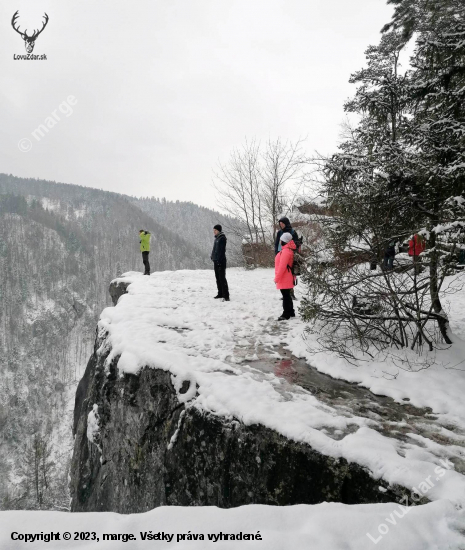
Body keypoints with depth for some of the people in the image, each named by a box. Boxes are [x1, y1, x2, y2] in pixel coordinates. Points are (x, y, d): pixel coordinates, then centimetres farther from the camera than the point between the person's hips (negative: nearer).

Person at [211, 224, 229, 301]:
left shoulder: (222, 238, -10)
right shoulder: (216, 238, 17)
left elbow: (222, 250, -18)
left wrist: (219, 260, -23)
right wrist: (212, 256, 13)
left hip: (220, 261, -9)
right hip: (216, 261, 9)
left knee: (222, 278, -11)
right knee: (218, 278, 13)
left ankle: (226, 296, -10)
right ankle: (220, 293, 22)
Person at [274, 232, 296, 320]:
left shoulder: (286, 251, -20)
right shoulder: (287, 250, 13)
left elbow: (282, 266, -24)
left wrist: (277, 277, -19)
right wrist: (278, 277, 22)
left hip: (285, 279, -10)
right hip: (286, 278, 10)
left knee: (285, 296, -3)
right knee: (287, 295, 17)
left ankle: (286, 314, 3)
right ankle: (291, 312, 26)